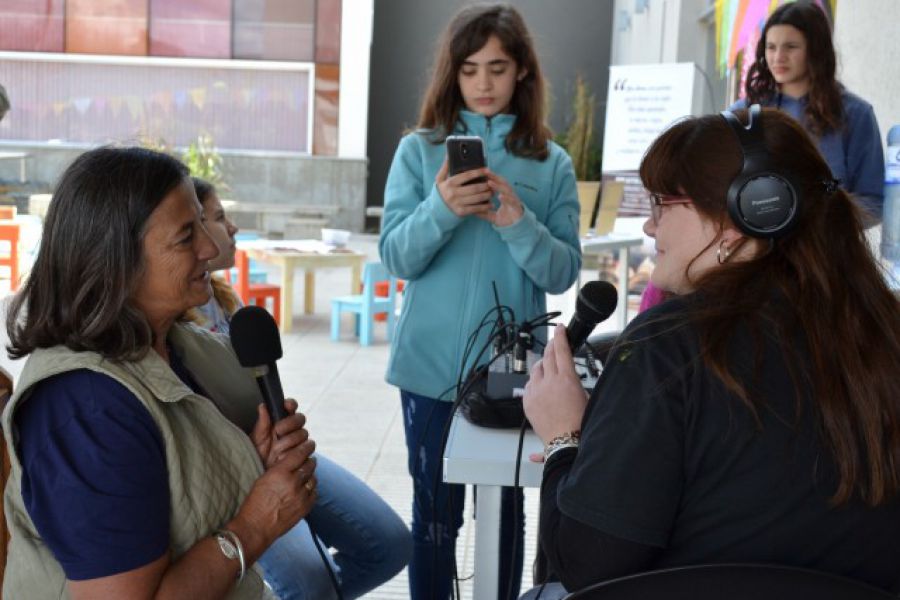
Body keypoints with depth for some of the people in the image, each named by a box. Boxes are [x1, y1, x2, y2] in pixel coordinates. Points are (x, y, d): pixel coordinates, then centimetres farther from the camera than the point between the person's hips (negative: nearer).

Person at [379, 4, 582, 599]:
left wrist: (517, 223, -22)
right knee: (435, 510, 10)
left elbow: (563, 273, -4)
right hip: (433, 365, 0)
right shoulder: (418, 150, 0)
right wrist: (441, 209, -25)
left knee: (506, 508, 12)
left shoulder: (552, 163, 1)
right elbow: (397, 258, -7)